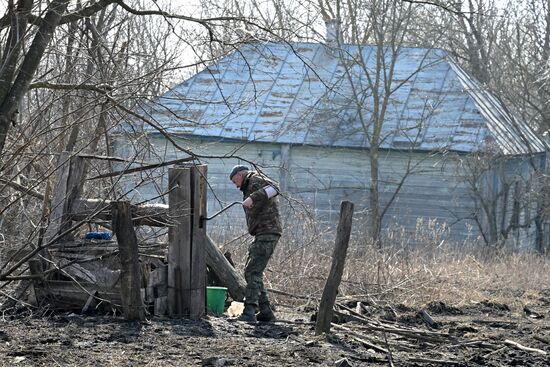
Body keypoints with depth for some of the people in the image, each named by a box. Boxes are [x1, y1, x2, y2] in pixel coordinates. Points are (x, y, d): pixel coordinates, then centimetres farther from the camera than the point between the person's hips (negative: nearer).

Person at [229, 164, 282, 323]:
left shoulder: (255, 179, -3)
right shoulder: (249, 188, 27)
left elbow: (274, 188, -25)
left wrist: (253, 198, -35)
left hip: (268, 233, -11)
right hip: (261, 235, 11)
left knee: (253, 272, -17)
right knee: (250, 272, 13)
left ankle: (249, 312, -24)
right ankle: (265, 312, 14)